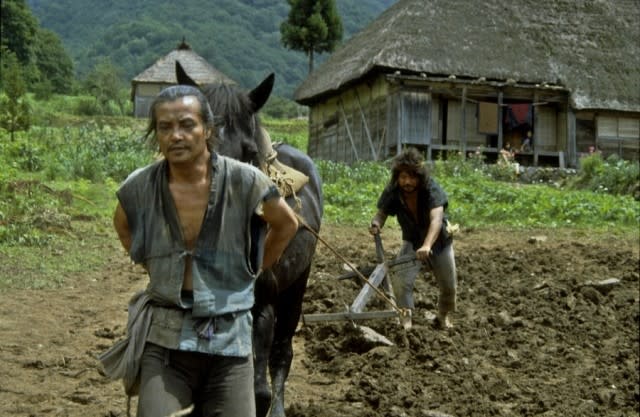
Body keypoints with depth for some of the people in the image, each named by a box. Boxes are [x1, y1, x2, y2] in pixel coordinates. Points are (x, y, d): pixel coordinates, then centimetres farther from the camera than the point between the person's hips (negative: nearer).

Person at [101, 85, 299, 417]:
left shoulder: (246, 181, -11)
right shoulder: (138, 188, -6)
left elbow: (286, 225, 8)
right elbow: (123, 228, 18)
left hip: (230, 338, 0)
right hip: (164, 338, 0)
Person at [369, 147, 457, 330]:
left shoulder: (432, 189, -33)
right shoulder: (392, 192, -21)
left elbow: (436, 219, -46)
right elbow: (381, 212, -17)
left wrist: (427, 245, -63)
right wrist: (376, 223, -43)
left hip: (439, 241, -1)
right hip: (412, 241, 1)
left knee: (449, 286, 10)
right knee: (400, 280, -20)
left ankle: (443, 316, 38)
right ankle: (406, 319, -6)